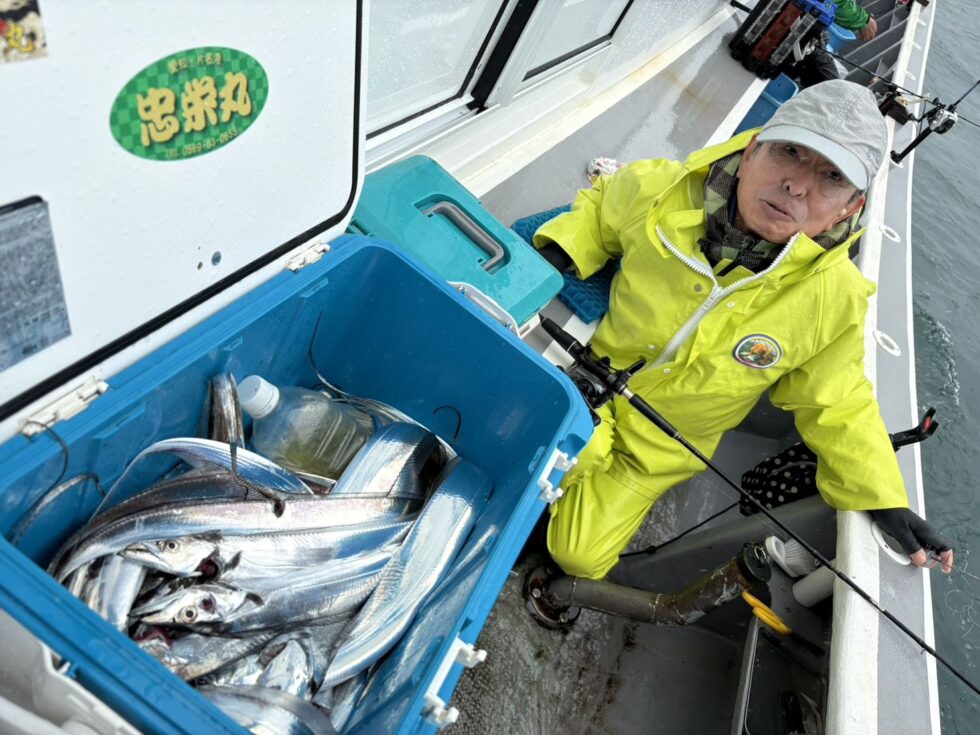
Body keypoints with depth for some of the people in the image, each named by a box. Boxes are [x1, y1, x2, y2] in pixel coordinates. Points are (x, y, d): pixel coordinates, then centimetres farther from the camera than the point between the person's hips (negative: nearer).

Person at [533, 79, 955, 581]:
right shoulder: (662, 192, -23)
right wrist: (556, 252, -17)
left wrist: (884, 500, -9)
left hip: (662, 446, 0)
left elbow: (834, 407, -7)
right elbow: (601, 206, 0)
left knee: (577, 554, -1)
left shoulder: (835, 300, -23)